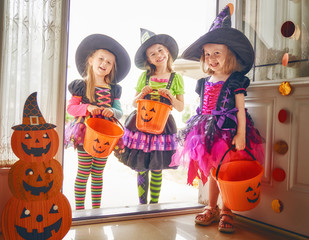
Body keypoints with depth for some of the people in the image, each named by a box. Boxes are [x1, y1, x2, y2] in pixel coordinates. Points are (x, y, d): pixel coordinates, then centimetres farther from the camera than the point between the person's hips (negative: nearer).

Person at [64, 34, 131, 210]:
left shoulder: (113, 89, 9)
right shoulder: (81, 86, 0)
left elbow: (119, 112, 7)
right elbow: (71, 107, -1)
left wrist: (112, 111, -15)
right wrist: (87, 108, -18)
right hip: (86, 133, -3)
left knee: (98, 173, 11)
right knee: (83, 172, -1)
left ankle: (96, 208, 21)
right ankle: (79, 209, 11)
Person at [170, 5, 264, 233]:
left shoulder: (235, 81, -6)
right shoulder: (205, 82, 9)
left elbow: (240, 110, -8)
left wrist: (241, 134, -14)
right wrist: (197, 130, 14)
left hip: (229, 132, -4)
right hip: (208, 132, 5)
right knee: (212, 172, 13)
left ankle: (226, 212, 18)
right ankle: (211, 209, 27)